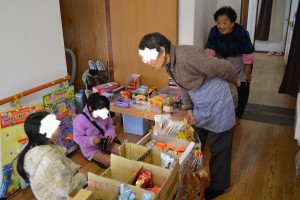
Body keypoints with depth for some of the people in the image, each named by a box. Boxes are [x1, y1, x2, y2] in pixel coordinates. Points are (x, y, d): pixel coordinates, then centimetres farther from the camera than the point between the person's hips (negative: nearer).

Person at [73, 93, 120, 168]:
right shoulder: (80, 120, -24)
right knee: (111, 162, -23)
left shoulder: (105, 114, -11)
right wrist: (91, 140, -34)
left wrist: (109, 135, -18)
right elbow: (77, 138, -19)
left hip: (105, 143, 6)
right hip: (91, 148, -5)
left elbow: (110, 126, 4)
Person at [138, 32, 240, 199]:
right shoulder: (169, 63, -3)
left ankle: (218, 186, 27)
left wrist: (235, 81, -3)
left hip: (218, 101, -8)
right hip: (201, 104, 8)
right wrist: (189, 108, 3)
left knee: (219, 147, 7)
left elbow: (223, 67, -21)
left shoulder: (187, 56, -32)